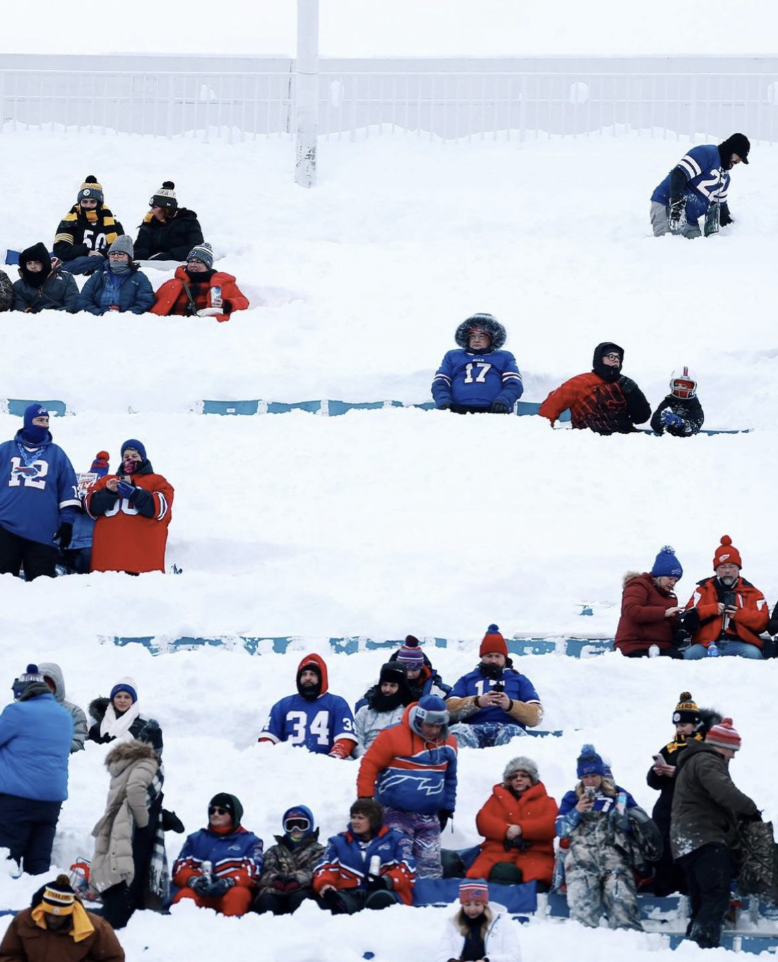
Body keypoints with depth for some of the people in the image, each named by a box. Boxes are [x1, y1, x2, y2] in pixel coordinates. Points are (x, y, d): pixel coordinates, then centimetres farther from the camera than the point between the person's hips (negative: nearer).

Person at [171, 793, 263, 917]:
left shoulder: (249, 842, 15)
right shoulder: (195, 839, 22)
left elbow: (251, 873, -1)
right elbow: (180, 868, 10)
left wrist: (228, 882, -22)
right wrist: (193, 880, -15)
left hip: (231, 891, -2)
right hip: (200, 894, 2)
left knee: (238, 894, -36)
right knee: (184, 896, -31)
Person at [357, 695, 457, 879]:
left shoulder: (448, 743, 7)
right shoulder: (393, 737, -12)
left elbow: (449, 778, 20)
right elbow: (369, 765, -9)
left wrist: (447, 808, 18)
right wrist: (365, 801, -9)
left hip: (429, 819, 5)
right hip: (396, 815, -5)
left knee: (431, 868, 8)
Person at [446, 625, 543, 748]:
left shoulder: (519, 680, 26)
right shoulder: (467, 679, 29)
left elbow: (536, 716, 11)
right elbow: (450, 708, 10)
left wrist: (510, 705, -8)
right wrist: (477, 702, -8)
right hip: (475, 729, 0)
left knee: (512, 732, -35)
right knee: (458, 730, -33)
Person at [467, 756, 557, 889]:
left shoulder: (546, 801, 20)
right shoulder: (497, 797, 25)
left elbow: (551, 825, 0)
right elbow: (483, 821, 8)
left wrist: (521, 829, -13)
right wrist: (506, 831, -11)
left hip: (534, 854, -1)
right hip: (499, 851, 1)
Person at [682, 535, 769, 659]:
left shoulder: (751, 592, 17)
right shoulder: (704, 589, 18)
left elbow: (762, 621, 6)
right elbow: (690, 616, 6)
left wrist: (741, 614, -10)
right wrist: (712, 609, -8)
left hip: (739, 643, 0)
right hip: (707, 644, 0)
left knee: (753, 654, -32)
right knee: (691, 653, -30)